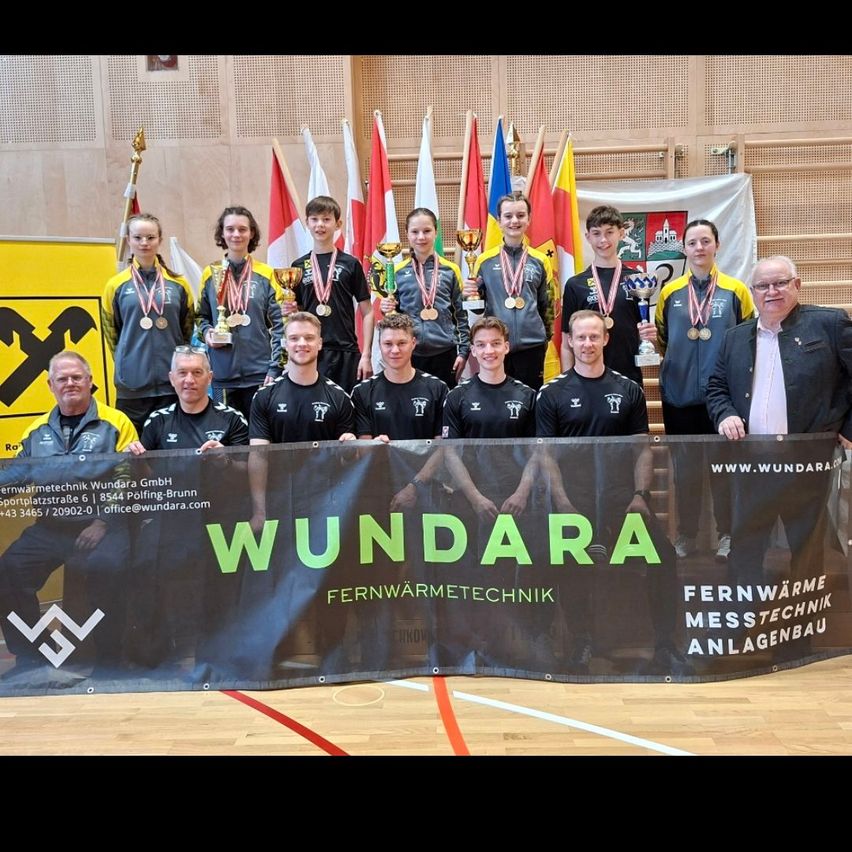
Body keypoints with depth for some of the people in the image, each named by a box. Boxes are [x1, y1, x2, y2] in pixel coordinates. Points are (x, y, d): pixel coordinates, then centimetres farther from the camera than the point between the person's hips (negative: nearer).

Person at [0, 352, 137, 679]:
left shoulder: (115, 423, 2)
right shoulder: (37, 431, 17)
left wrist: (103, 523, -13)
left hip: (102, 525, -5)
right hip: (50, 526, 5)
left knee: (106, 567, -31)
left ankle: (109, 656, -10)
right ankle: (30, 656, 6)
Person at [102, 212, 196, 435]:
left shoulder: (178, 284, 6)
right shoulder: (116, 285, 3)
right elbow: (111, 333, 11)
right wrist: (130, 361, 11)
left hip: (172, 383, 1)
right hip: (132, 384, -1)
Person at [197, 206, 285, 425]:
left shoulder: (266, 274, 2)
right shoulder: (210, 274, 8)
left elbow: (279, 324, -1)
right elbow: (201, 316, 17)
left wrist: (275, 368, -8)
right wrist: (207, 333, -6)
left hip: (259, 373, -1)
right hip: (222, 374, 2)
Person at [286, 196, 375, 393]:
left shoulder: (350, 264, 2)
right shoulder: (299, 266, 9)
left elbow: (367, 313, 2)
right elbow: (296, 312, 16)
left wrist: (366, 355, -4)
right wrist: (289, 311, -7)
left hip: (345, 353, -2)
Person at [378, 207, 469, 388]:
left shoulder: (450, 270, 3)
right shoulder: (398, 272, 4)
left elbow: (461, 313, 5)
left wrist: (464, 350, 0)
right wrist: (387, 310, -10)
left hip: (444, 353, 0)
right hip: (409, 353, 0)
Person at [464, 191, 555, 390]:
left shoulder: (540, 261, 5)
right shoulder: (485, 260, 3)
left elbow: (546, 305, 11)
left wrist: (545, 336, 13)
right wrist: (471, 296, -12)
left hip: (531, 346, 1)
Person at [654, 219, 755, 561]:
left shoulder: (735, 290, 2)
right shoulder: (670, 291, 6)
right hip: (680, 394, 1)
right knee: (684, 466, 9)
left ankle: (727, 534, 20)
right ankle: (686, 533, 21)